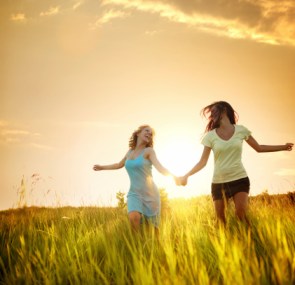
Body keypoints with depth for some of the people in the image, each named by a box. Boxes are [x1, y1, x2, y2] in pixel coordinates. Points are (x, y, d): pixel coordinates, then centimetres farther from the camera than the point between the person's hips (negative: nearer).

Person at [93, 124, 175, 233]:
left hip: (150, 194, -3)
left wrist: (173, 177, -41)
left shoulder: (149, 150, -4)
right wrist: (102, 167, 43)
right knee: (133, 218, -27)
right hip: (134, 193, 3)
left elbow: (159, 167, -21)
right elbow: (119, 165, 29)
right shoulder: (130, 151, 10)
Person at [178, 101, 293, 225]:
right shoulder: (210, 136, -2)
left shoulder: (240, 130, -1)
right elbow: (202, 162, -2)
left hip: (239, 179, -1)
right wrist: (186, 175, -14)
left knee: (241, 213, -19)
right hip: (218, 182, 1)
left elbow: (259, 148, 10)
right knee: (221, 219, 3)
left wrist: (283, 147, 10)